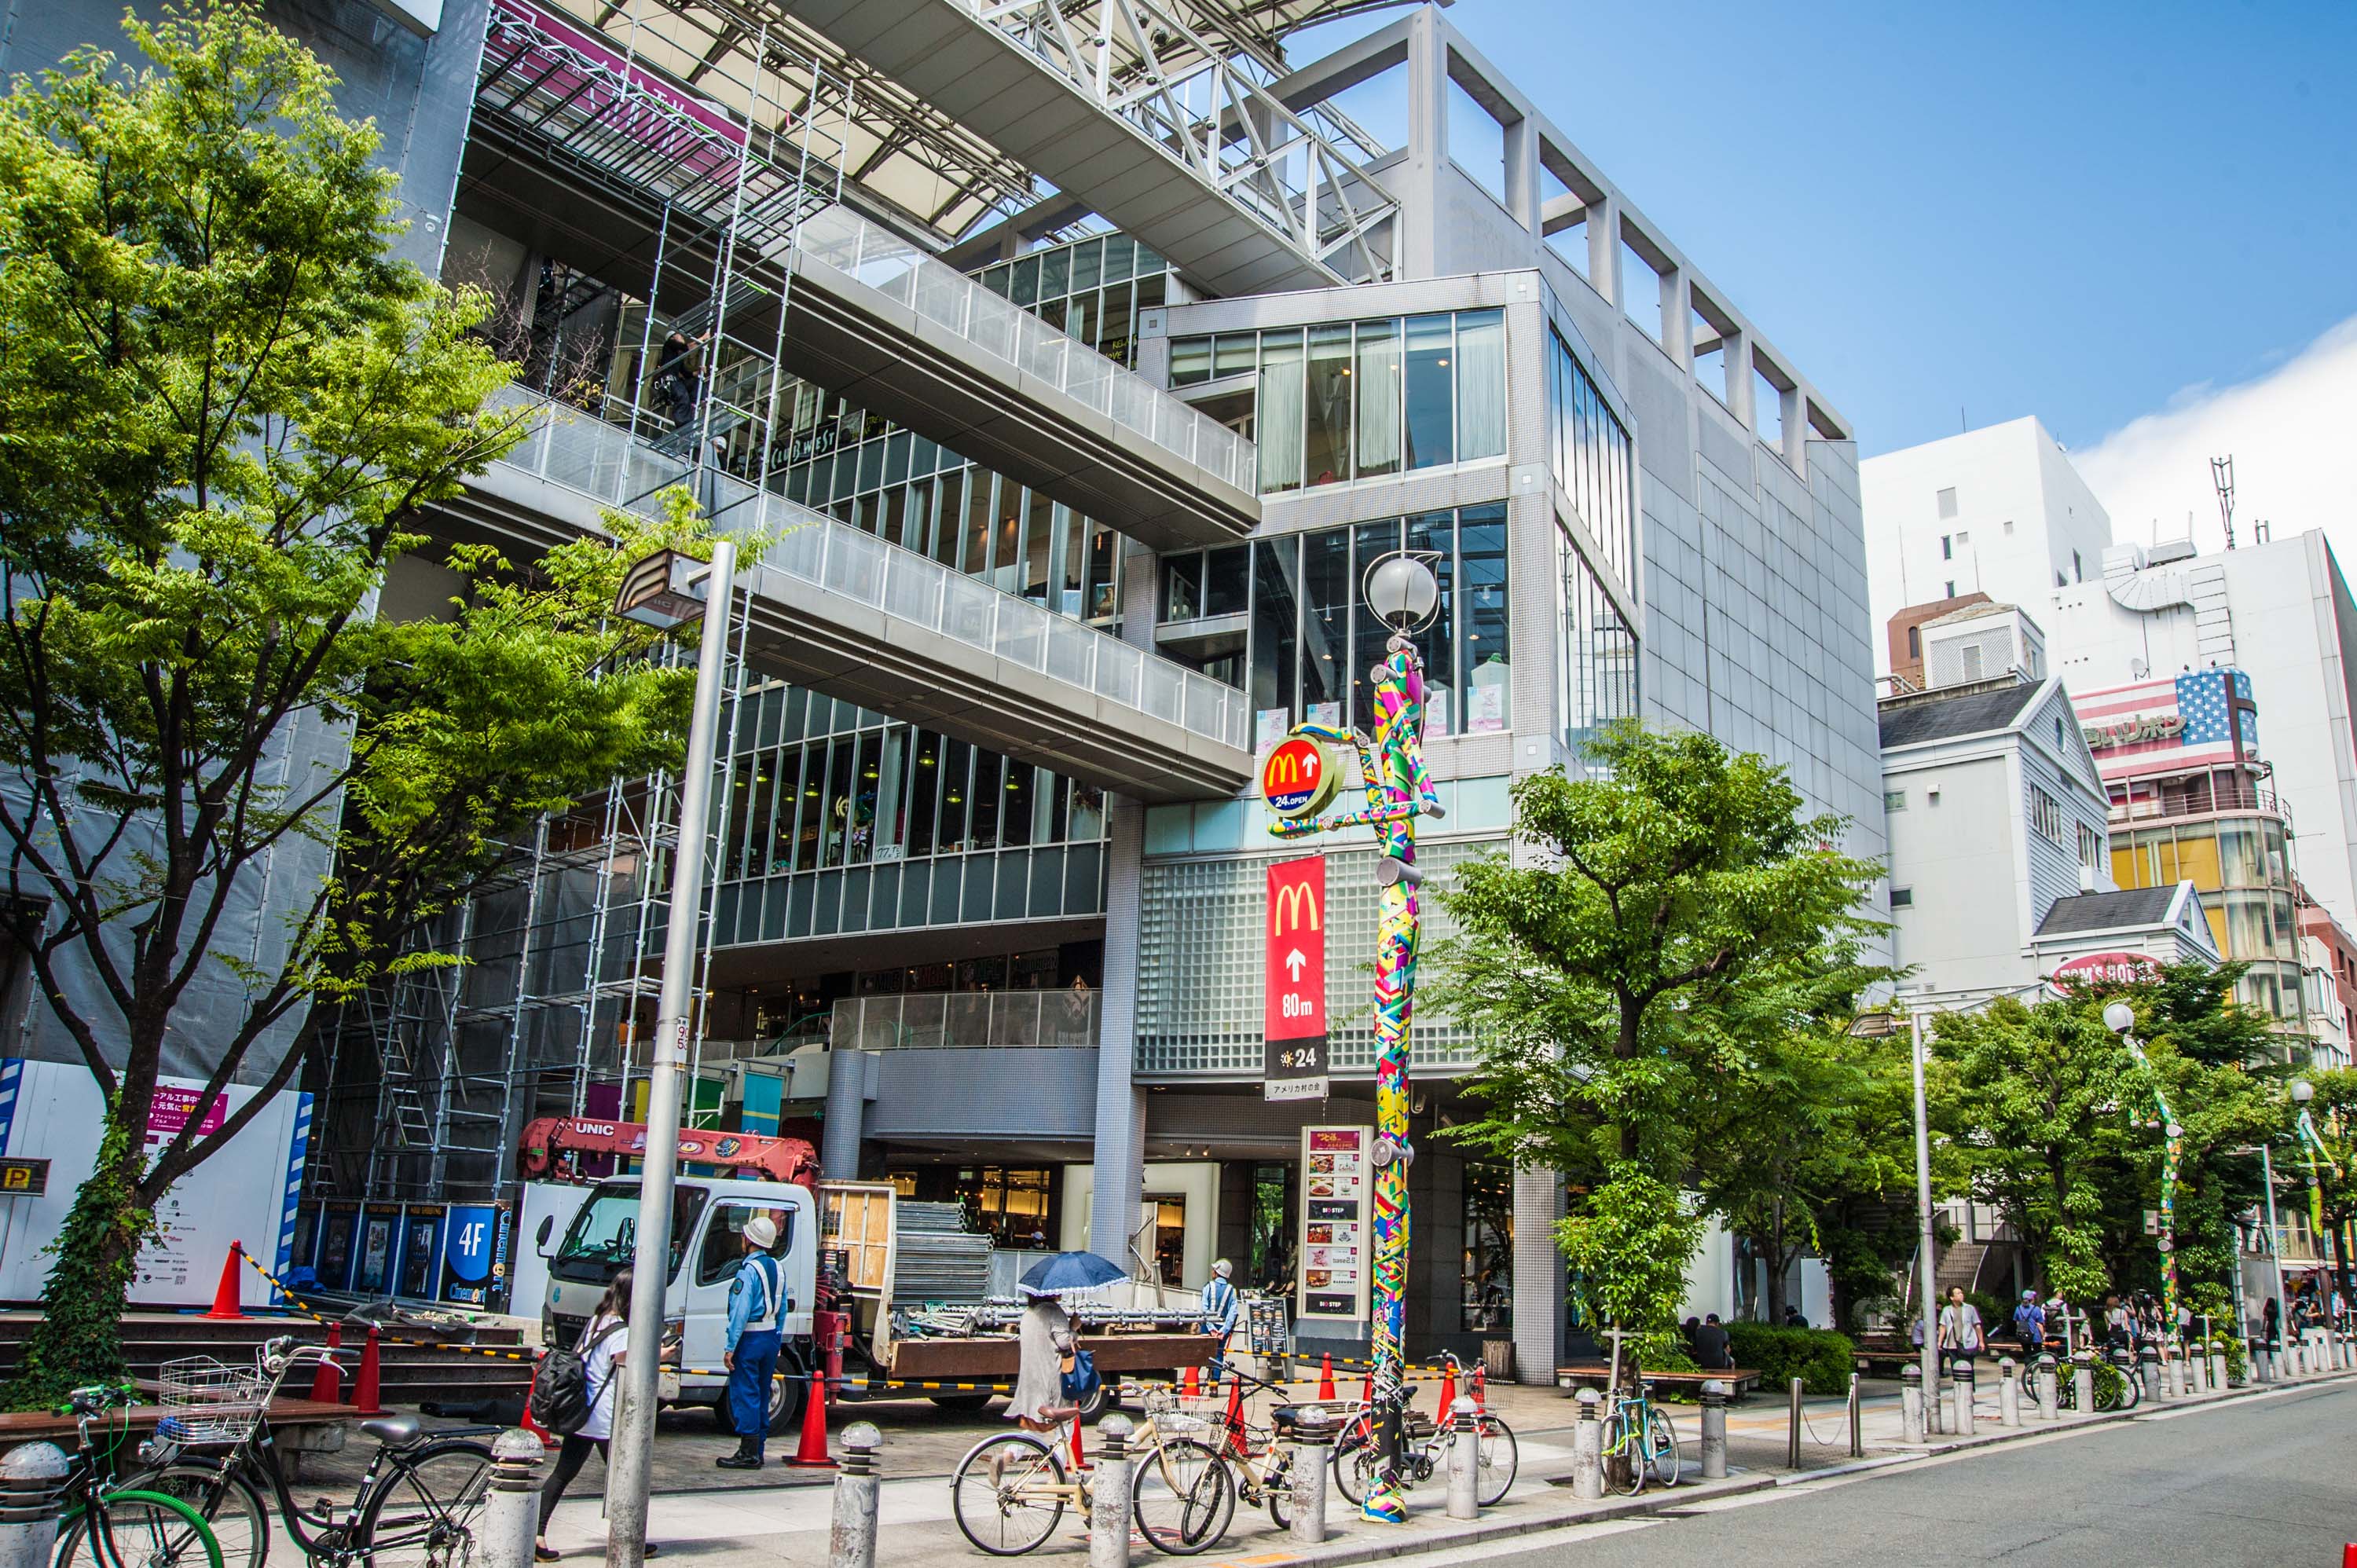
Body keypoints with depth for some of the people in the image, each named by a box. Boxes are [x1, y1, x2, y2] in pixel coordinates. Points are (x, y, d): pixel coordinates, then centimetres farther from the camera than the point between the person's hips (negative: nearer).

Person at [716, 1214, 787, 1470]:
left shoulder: (748, 1270, -14)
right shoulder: (778, 1268, 10)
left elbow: (740, 1312, -18)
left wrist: (730, 1347, -15)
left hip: (749, 1340, -8)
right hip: (771, 1338, 8)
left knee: (744, 1395, -3)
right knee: (762, 1396, 13)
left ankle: (748, 1454, -2)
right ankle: (757, 1452, 18)